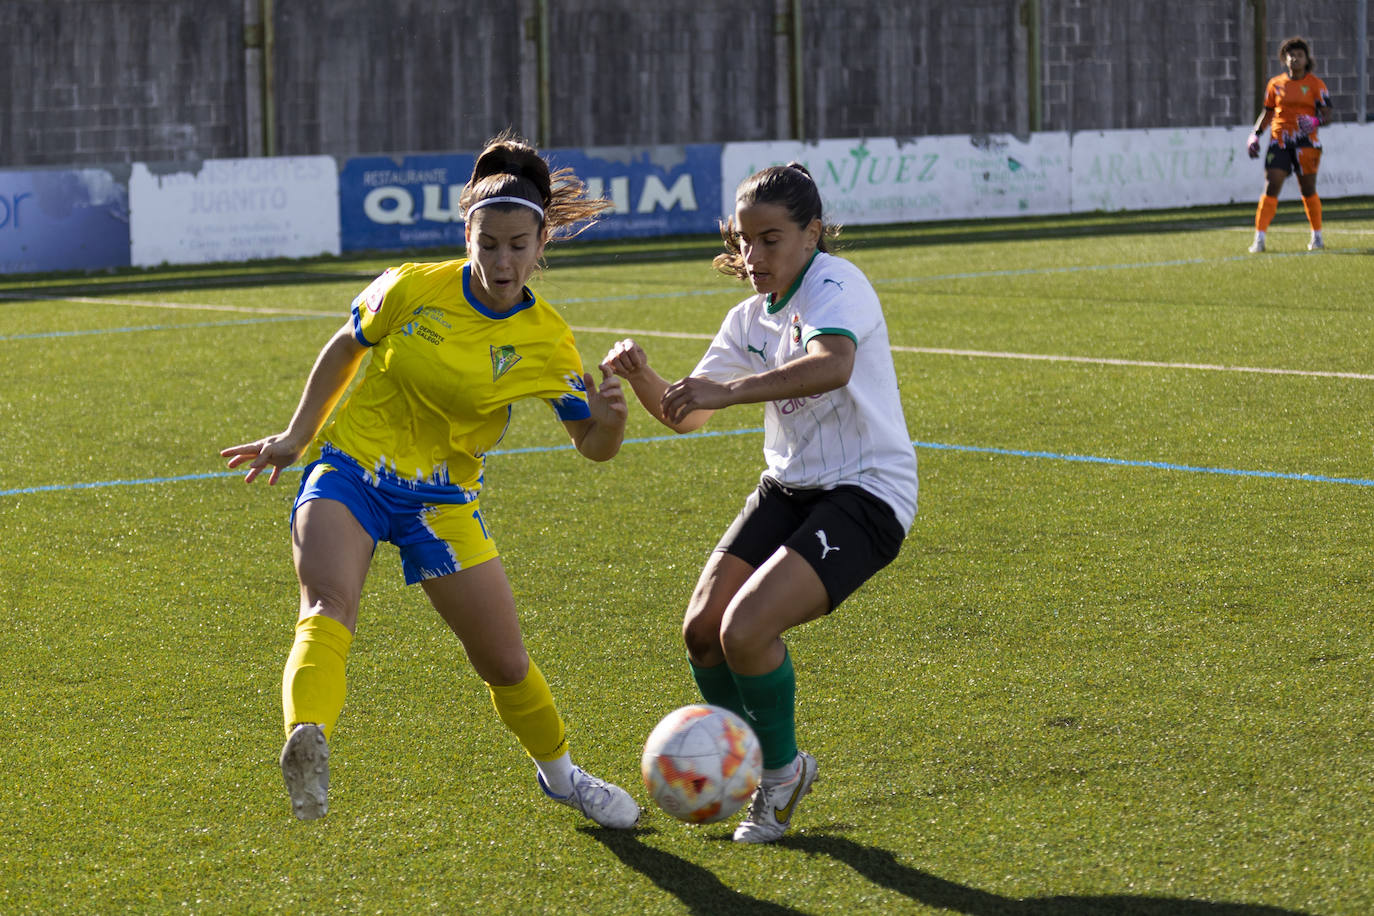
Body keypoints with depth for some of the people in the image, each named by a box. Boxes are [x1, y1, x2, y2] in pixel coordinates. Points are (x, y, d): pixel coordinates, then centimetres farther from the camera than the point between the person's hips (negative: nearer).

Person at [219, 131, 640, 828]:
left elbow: (592, 445, -2)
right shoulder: (413, 289, -10)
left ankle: (558, 771, 35)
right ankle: (306, 745, -57)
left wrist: (609, 421, -25)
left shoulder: (546, 343, -7)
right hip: (349, 468, -2)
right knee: (328, 606, -31)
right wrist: (296, 435, 13)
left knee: (505, 661, 5)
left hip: (440, 501, 2)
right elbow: (345, 348, 9)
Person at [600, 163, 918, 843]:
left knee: (745, 631, -22)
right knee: (702, 629, -5)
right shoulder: (750, 319, 10)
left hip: (866, 493, -8)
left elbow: (834, 365, -37)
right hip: (789, 487, 8)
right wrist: (641, 376, -12)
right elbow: (684, 416, 10)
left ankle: (783, 768, 5)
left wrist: (727, 391, -44)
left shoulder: (835, 283, -14)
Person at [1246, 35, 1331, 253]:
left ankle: (1317, 235, 22)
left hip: (1305, 143, -2)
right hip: (1279, 142, 2)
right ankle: (1259, 239, -8)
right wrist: (1255, 135, 8)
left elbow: (1327, 115, -1)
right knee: (1271, 188, -8)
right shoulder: (1275, 84, 9)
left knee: (1308, 191, 4)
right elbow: (1268, 112, 18)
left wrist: (1314, 122, -23)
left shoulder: (1315, 84, 1)